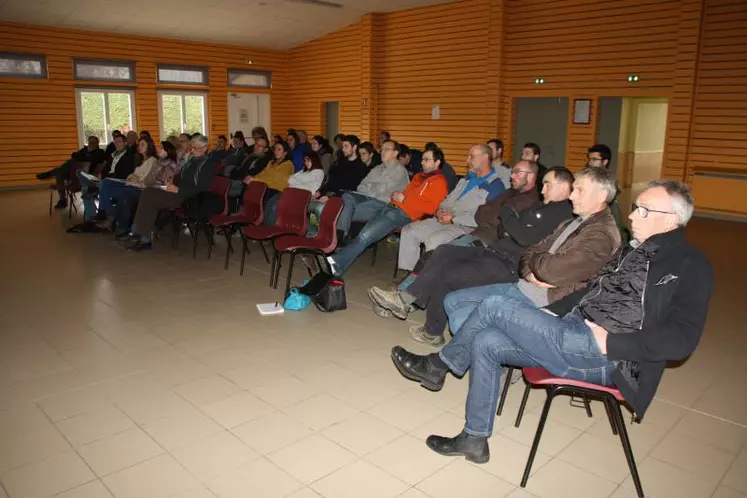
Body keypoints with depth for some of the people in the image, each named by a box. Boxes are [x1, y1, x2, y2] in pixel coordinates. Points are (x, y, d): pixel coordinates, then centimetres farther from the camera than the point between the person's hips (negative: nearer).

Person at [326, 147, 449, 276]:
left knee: (364, 236, -23)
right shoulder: (419, 176, 29)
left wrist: (404, 200, -8)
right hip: (392, 207, 8)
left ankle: (336, 263, -28)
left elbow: (431, 207, -11)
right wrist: (396, 195, 8)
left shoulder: (439, 182, 1)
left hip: (404, 214, -8)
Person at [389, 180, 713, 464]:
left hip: (605, 357, -9)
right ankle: (475, 439, 9)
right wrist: (549, 316, 14)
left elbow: (681, 338, -18)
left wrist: (611, 343, -20)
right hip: (576, 334, 9)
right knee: (485, 342, -4)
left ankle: (438, 366, 7)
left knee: (496, 306, -17)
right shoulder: (636, 249, 17)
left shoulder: (691, 266, -8)